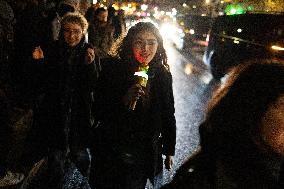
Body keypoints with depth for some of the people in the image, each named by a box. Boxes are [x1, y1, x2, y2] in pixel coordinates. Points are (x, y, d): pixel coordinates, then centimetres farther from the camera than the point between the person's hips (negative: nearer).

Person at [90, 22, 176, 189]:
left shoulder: (163, 75, -3)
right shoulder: (112, 69, -12)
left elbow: (168, 115, 8)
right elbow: (98, 113, -12)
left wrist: (170, 150, 14)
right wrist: (124, 101, -28)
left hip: (148, 154, 2)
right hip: (112, 153, -2)